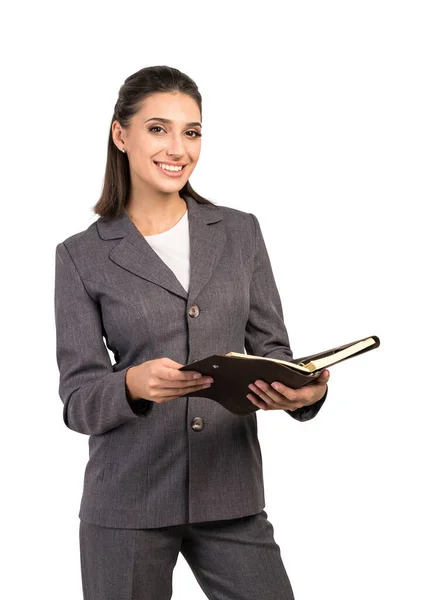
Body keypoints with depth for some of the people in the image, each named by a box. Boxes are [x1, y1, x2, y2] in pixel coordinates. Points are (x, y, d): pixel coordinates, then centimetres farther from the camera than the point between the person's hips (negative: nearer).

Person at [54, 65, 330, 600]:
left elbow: (272, 350, 7)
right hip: (128, 502, -2)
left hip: (231, 497, 2)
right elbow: (77, 399, -4)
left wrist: (307, 391, -16)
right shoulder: (82, 255, 0)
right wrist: (134, 384, -26)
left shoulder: (240, 232, 7)